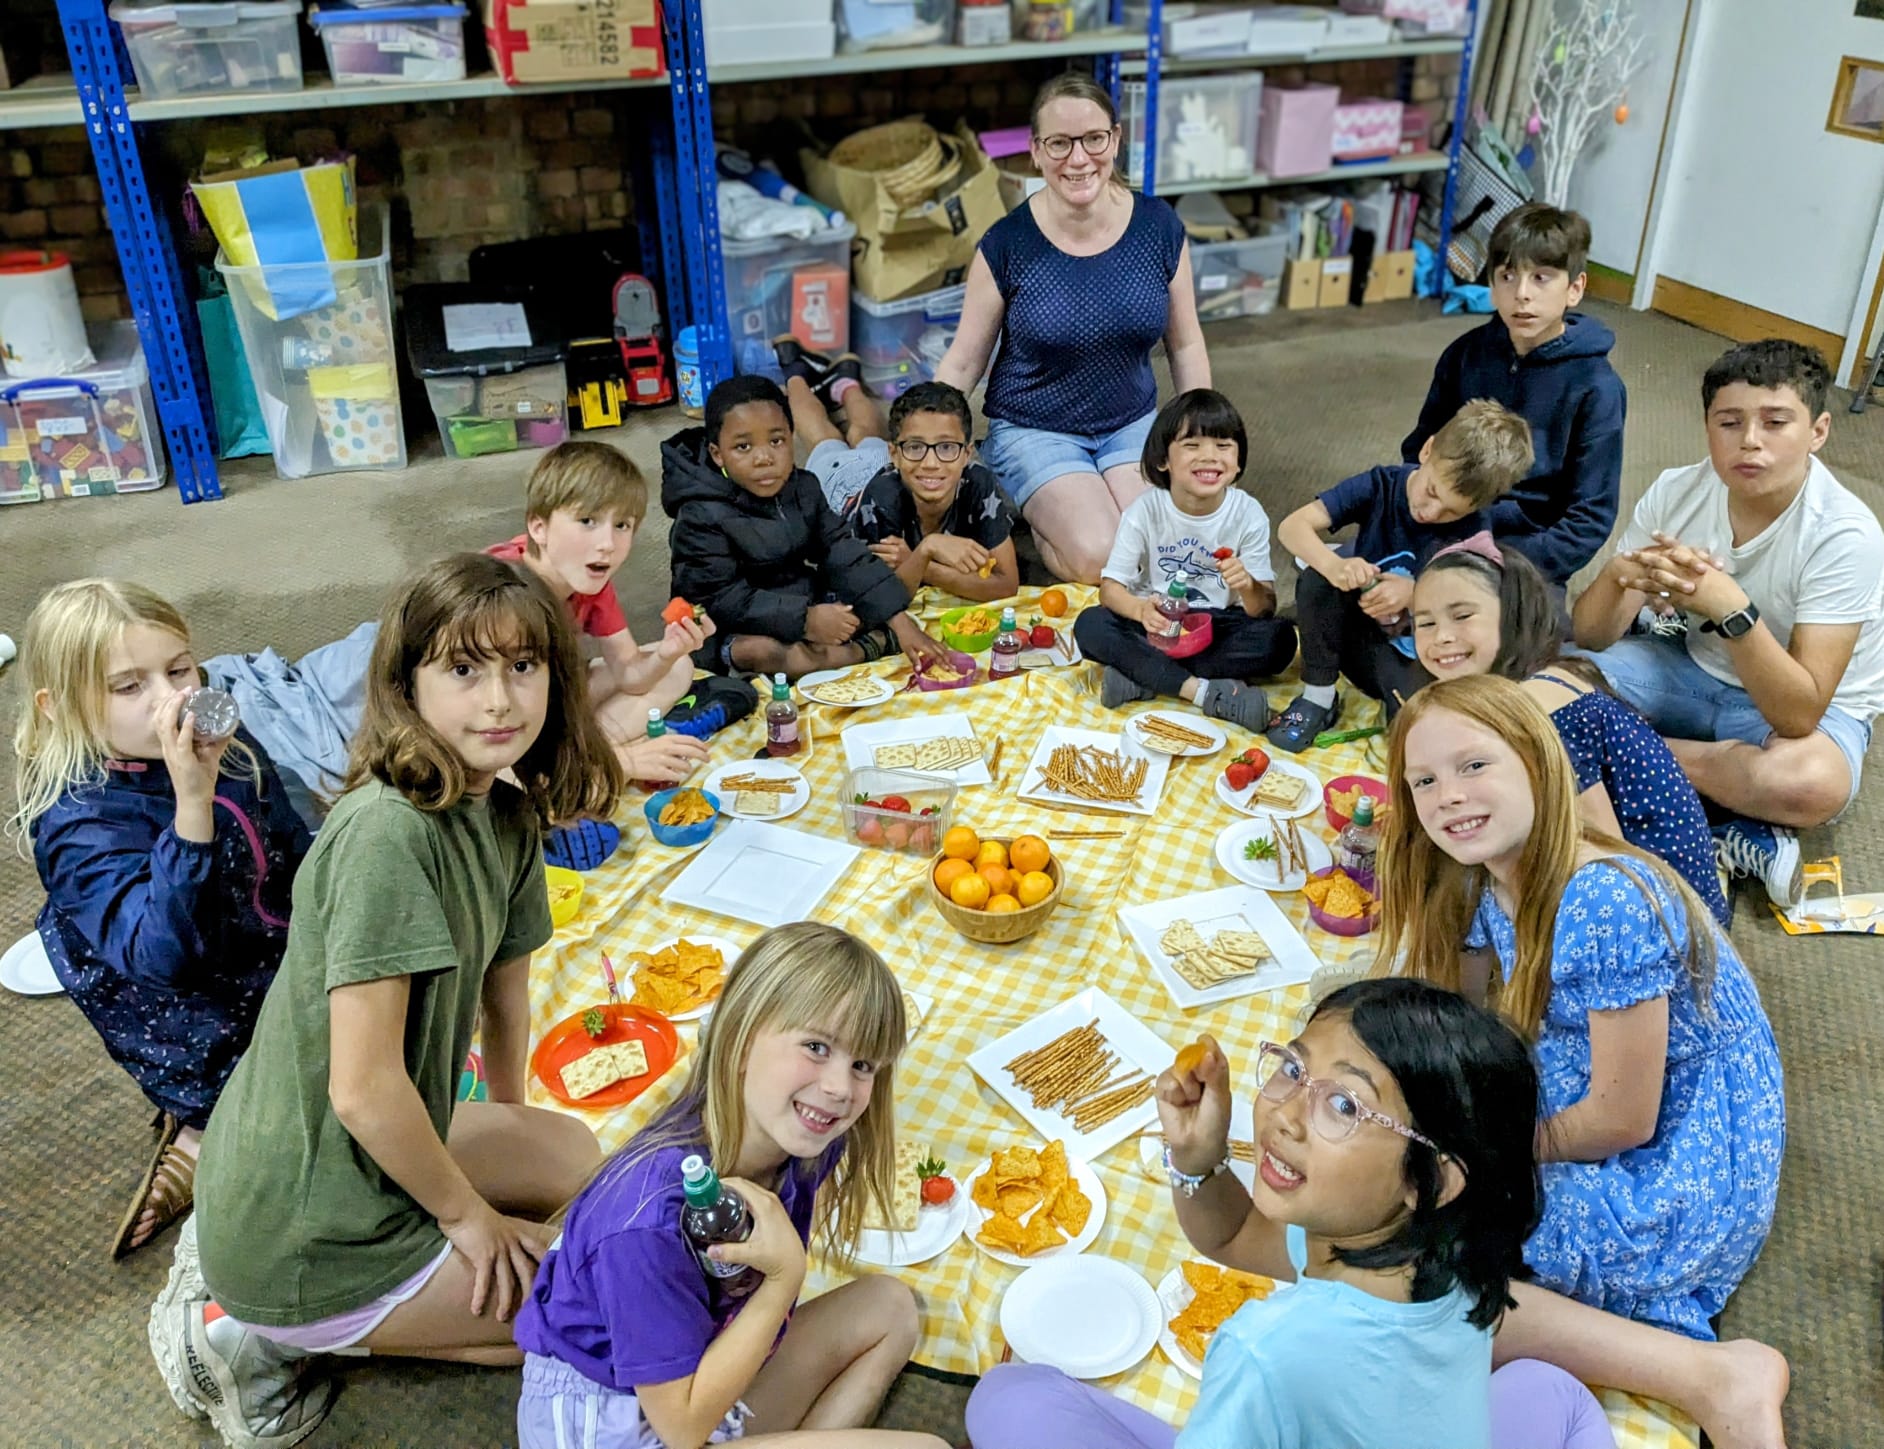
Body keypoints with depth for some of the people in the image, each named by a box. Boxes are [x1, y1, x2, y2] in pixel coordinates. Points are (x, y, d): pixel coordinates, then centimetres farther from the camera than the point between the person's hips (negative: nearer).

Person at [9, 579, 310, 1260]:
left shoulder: (229, 747, -6)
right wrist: (193, 805, -48)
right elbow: (164, 957, -41)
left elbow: (297, 854, 11)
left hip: (290, 978, 7)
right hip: (218, 1047, -7)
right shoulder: (81, 826, -26)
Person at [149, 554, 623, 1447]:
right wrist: (467, 1213, -13)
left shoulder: (508, 817, -2)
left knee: (573, 1159, 26)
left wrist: (510, 1123, 22)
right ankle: (272, 1333, 2)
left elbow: (504, 983, 12)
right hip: (305, 1234, -8)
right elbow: (364, 1086, -28)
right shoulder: (388, 836, -28)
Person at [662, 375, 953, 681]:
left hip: (806, 607, 6)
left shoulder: (803, 489, -2)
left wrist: (901, 622, -19)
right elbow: (720, 600, -24)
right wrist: (805, 619, -32)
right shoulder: (702, 517, -20)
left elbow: (845, 557, -8)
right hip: (737, 632, -6)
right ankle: (874, 647, -28)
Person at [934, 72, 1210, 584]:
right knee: (1098, 557, -24)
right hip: (1035, 429, -3)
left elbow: (1185, 344, 5)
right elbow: (963, 361, -5)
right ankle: (1040, 520, 9)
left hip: (1131, 423, 3)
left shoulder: (1159, 227, -6)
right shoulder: (1007, 244, -13)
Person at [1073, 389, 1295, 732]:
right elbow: (1110, 587, -13)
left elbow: (1265, 608, -12)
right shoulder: (1146, 511, -12)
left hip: (1218, 628, 1)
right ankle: (1203, 690, -28)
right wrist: (1141, 609, -37)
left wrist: (1249, 586, -37)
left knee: (1279, 639, -28)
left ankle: (1141, 676, -26)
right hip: (1158, 623, -1)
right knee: (1090, 626, -27)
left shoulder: (1248, 514, -11)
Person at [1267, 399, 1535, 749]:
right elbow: (1293, 526, -20)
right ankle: (1317, 699, -13)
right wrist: (1334, 567, -39)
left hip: (1417, 659, -2)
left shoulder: (1473, 529, -13)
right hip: (1356, 635, 2)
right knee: (1318, 577, -27)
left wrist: (1415, 593, -33)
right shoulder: (1381, 486, -11)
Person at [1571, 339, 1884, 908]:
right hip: (1694, 668, 5)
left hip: (1812, 707, -4)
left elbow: (1800, 715, -32)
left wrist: (1729, 605, -46)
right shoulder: (1677, 492, -13)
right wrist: (1618, 574, -35)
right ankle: (1731, 836, -24)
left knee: (1812, 783, -40)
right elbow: (1589, 640, -13)